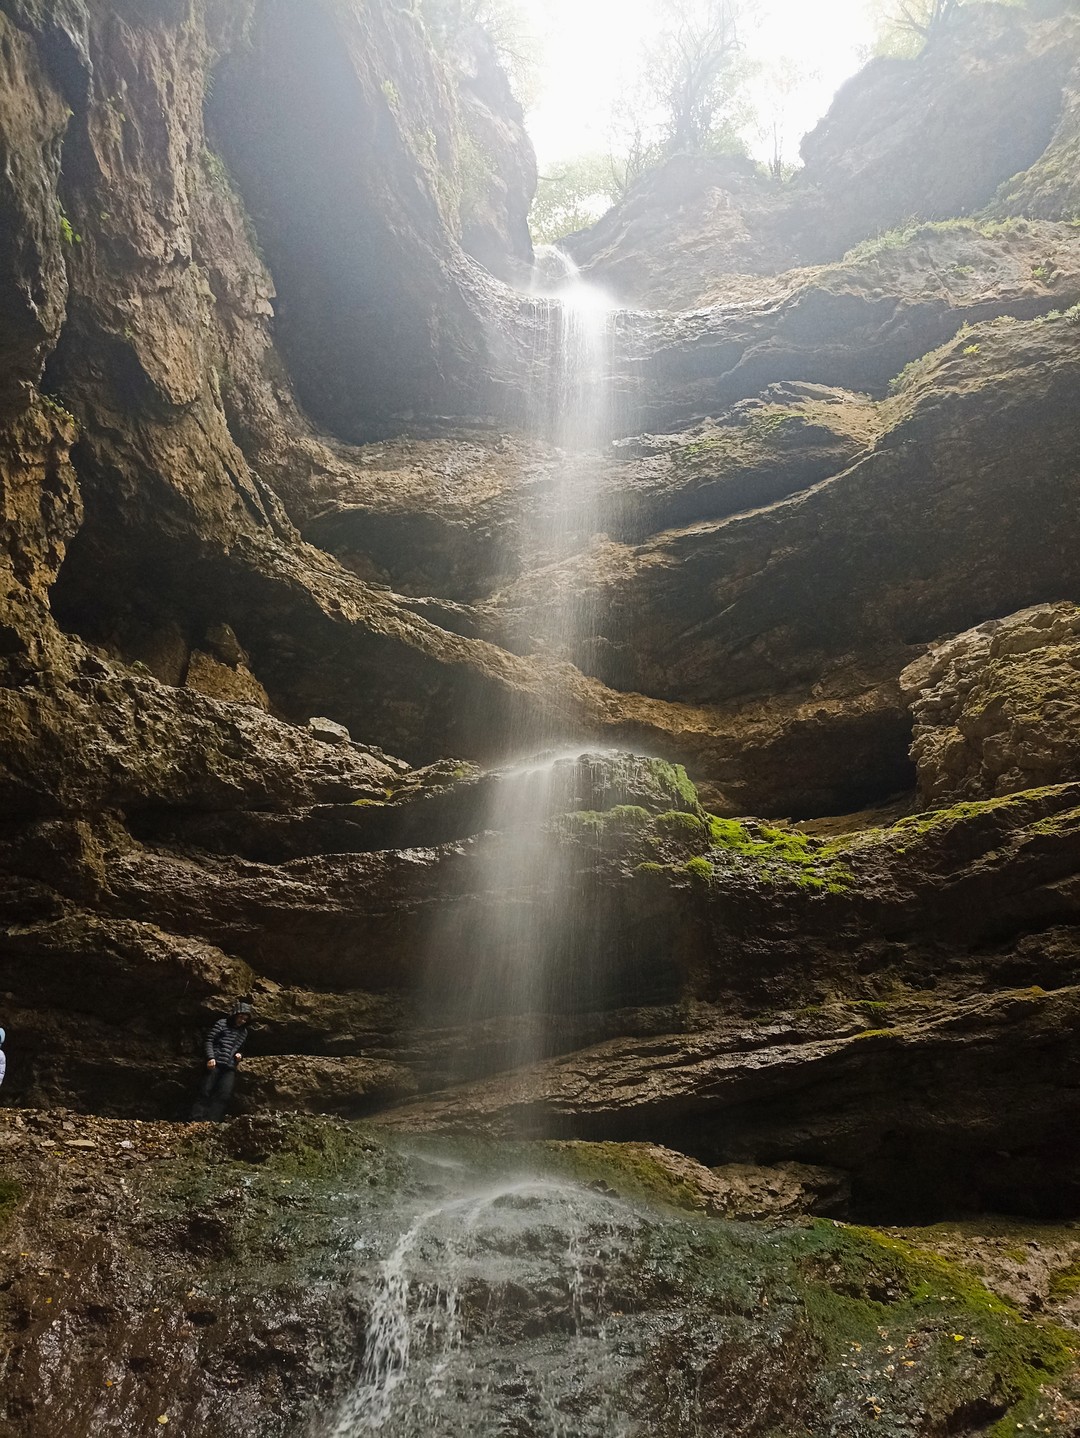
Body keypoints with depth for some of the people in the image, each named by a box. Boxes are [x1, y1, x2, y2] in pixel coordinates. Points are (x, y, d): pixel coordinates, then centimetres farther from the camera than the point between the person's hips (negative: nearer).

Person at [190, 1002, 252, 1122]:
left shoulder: (244, 1032, 19)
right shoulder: (222, 1024, 3)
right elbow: (209, 1040, -2)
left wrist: (239, 1054, 9)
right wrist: (210, 1057, -14)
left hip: (230, 1067, 5)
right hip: (215, 1063, -5)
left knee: (225, 1094, -9)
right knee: (206, 1091, -8)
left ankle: (213, 1122, -12)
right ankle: (197, 1120, -8)